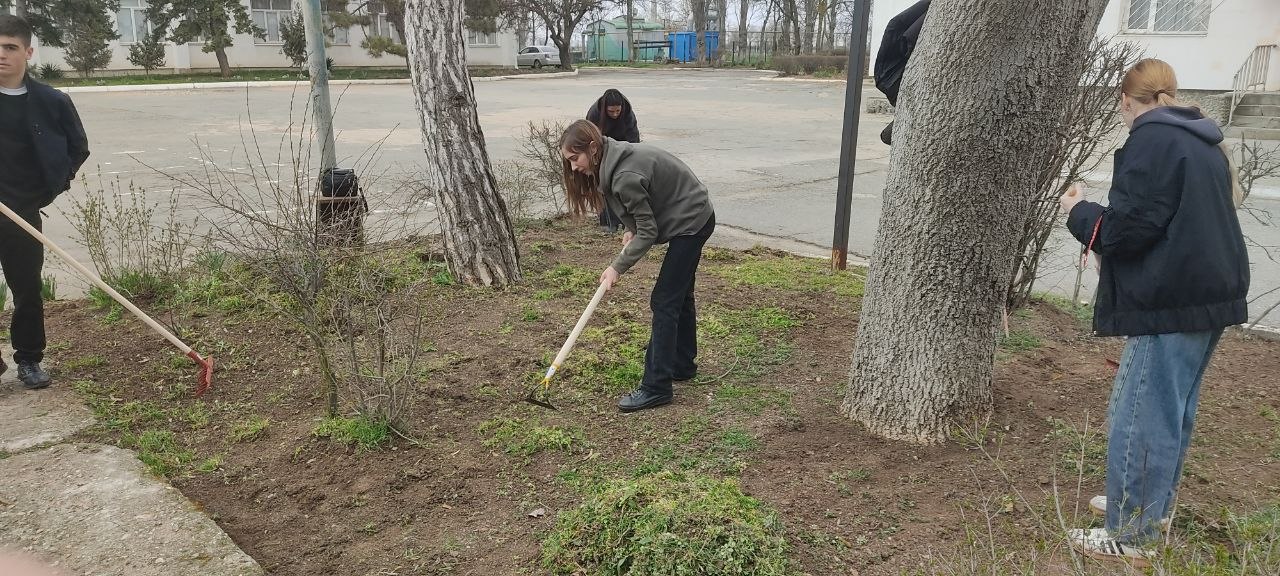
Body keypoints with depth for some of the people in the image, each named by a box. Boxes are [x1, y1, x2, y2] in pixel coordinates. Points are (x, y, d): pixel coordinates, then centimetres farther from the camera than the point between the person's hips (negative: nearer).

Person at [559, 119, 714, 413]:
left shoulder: (625, 176, -28)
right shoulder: (617, 158, 1)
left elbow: (648, 231, -22)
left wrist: (618, 267, -16)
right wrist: (630, 229, 3)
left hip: (690, 223, -10)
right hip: (694, 218, 10)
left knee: (664, 301, -10)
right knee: (680, 295, 19)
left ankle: (656, 386, -7)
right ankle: (683, 365, 33)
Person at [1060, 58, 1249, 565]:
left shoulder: (1152, 141, -13)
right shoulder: (1205, 143, 15)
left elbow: (1126, 230, -18)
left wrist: (1079, 211, 0)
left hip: (1170, 301, -10)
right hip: (1211, 293, 10)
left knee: (1141, 418, -3)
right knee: (1173, 412, 19)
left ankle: (1131, 536, 4)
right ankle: (1150, 504, 32)